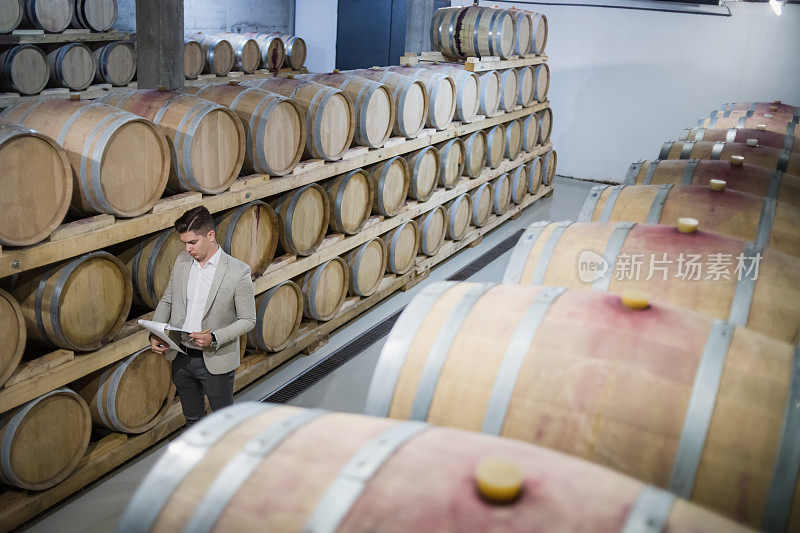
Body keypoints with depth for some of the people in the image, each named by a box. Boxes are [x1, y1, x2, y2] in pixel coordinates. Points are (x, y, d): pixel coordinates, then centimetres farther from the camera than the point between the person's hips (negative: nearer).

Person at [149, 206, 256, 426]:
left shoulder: (238, 272, -16)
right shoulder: (182, 261, 0)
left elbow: (248, 319, -10)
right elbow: (167, 300, 12)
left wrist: (214, 338, -24)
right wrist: (155, 334, -3)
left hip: (216, 361, -5)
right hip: (180, 358, 5)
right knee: (192, 419, 22)